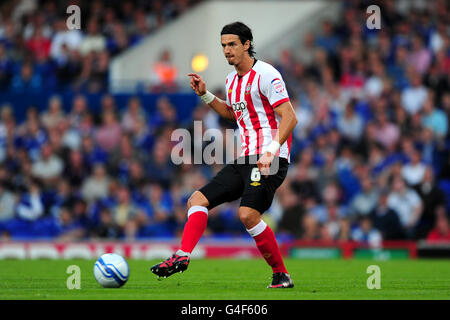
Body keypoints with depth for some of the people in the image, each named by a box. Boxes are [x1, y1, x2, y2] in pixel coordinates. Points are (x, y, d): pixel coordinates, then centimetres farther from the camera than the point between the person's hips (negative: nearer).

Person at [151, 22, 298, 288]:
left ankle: (282, 275, -13)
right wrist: (205, 95, 24)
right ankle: (183, 256, -15)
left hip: (270, 160, -9)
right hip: (244, 161, 9)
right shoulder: (232, 80, 17)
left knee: (248, 213, -25)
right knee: (198, 200, -1)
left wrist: (270, 152, -27)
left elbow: (289, 117, -16)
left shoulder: (265, 74, -9)